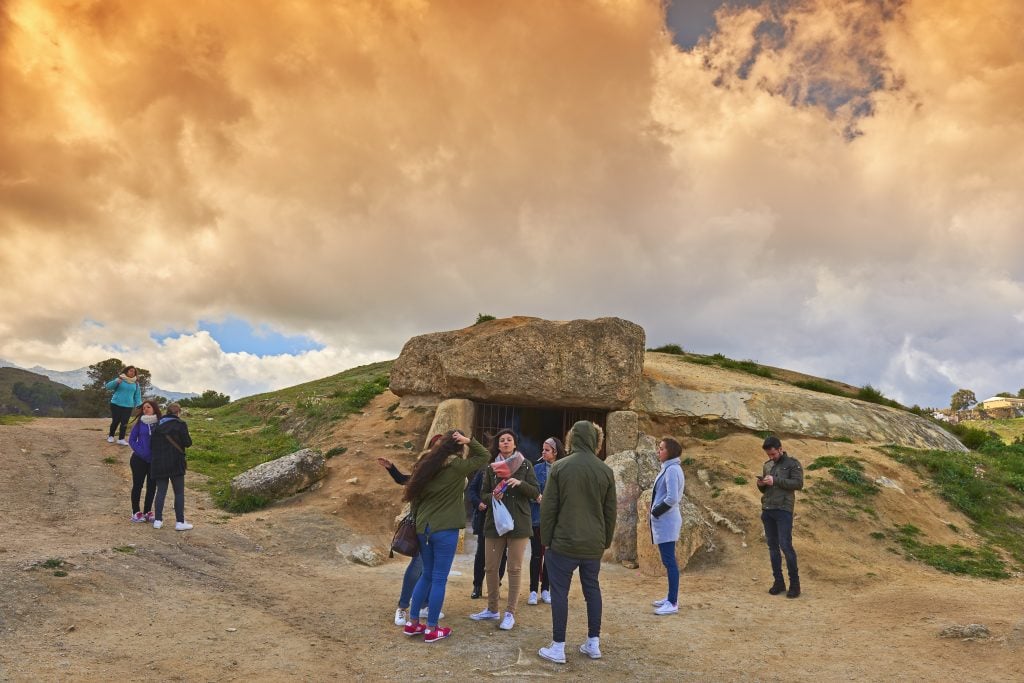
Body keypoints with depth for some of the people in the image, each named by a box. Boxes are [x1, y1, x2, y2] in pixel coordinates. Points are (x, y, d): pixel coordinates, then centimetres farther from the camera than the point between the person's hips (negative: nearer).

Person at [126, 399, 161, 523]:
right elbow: (131, 440, -2)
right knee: (137, 485, 5)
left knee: (152, 486, 8)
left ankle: (147, 511, 20)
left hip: (154, 461, 1)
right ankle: (135, 512, 16)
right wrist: (140, 451, -14)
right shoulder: (139, 423, -6)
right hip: (139, 460, -1)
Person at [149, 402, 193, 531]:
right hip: (175, 463, -4)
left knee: (161, 491, 12)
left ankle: (158, 520, 12)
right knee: (179, 493, 2)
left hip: (158, 463, 5)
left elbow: (151, 445, 10)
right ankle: (180, 522, 1)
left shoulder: (158, 425, 9)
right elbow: (187, 443, -9)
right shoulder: (180, 424, -6)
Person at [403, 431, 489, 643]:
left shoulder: (426, 464, 7)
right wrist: (469, 441, -7)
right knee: (439, 579, 2)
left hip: (423, 527, 6)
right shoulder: (457, 466, -11)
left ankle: (412, 623, 22)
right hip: (445, 529, -6)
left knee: (427, 575, 18)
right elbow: (484, 455, -1)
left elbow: (415, 496, 11)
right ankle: (432, 629, 9)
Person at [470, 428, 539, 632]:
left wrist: (520, 483, -18)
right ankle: (492, 609, 23)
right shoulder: (491, 467, 6)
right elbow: (483, 494, 9)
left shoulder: (525, 465, 1)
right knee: (490, 568, 7)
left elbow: (536, 493, -1)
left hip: (518, 523, -2)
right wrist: (492, 497, -13)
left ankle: (510, 613, 12)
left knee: (515, 569, 2)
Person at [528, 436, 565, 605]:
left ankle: (545, 589, 22)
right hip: (537, 517, 0)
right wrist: (537, 497, -21)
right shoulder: (537, 469, 0)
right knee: (536, 554, 3)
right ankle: (533, 591, 11)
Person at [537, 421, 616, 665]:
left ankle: (558, 647, 8)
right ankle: (593, 643, 23)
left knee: (560, 592, 4)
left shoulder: (560, 467, -8)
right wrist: (606, 541, 17)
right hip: (593, 544, 4)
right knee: (592, 589, 16)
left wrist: (545, 540, 1)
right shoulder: (606, 471, 1)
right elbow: (610, 512, 6)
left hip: (564, 542, -3)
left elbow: (548, 507, -7)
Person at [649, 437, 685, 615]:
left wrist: (656, 511, -12)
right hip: (664, 521, 10)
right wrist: (656, 511, 9)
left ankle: (673, 603, 0)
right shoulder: (669, 468, 13)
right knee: (668, 560, 16)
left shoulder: (672, 470, -17)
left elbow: (672, 498, -25)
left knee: (669, 561, -5)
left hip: (666, 522, -10)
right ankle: (671, 597, 25)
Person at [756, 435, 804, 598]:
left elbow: (798, 483, -11)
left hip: (783, 510, -6)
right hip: (767, 510, 6)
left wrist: (776, 481, -18)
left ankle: (794, 583, 2)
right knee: (772, 546, 8)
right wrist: (760, 485, -2)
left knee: (785, 546, -9)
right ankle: (778, 582, 15)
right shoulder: (767, 465, 16)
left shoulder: (792, 463, 0)